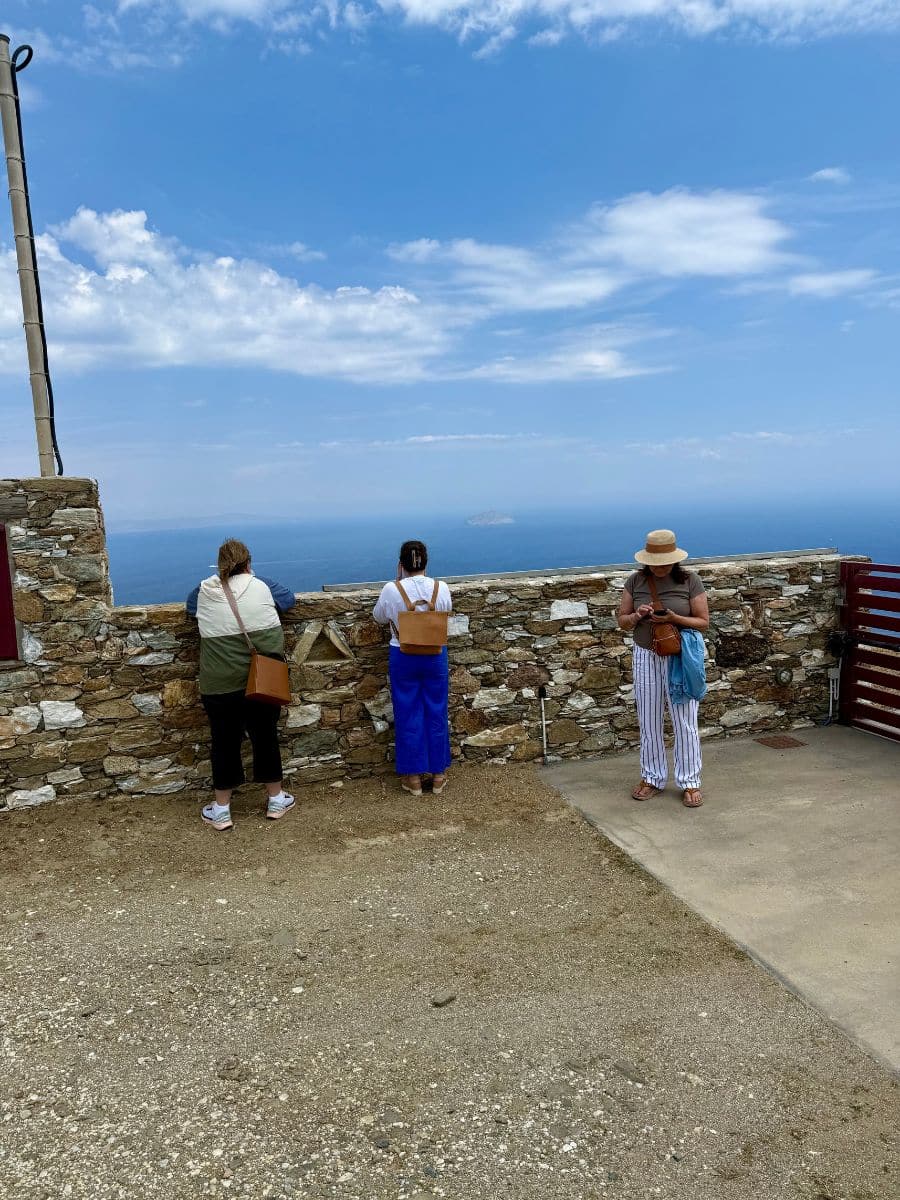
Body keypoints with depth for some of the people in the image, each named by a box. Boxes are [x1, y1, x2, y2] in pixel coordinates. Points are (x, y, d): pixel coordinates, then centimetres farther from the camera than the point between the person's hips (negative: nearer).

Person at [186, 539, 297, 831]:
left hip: (220, 684, 0)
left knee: (224, 742, 10)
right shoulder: (261, 586, -2)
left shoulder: (205, 590, 1)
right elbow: (289, 598, 15)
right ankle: (276, 800, 27)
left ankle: (221, 811, 20)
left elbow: (189, 606, 23)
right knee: (265, 736, 14)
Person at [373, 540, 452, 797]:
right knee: (436, 714, 12)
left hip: (404, 658, -1)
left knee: (408, 716, 9)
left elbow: (379, 618, 5)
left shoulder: (391, 590, -14)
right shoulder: (441, 588, -9)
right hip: (435, 657, 2)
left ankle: (413, 777, 17)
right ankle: (438, 774, 22)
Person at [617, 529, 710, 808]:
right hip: (646, 657, 3)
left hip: (682, 658, -2)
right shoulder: (635, 581, -3)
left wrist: (674, 618, -24)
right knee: (649, 721, 11)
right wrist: (637, 617, -19)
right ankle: (652, 778, 26)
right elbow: (622, 622, 4)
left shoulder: (690, 580, -9)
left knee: (685, 722, 5)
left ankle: (690, 782, 18)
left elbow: (704, 622, -6)